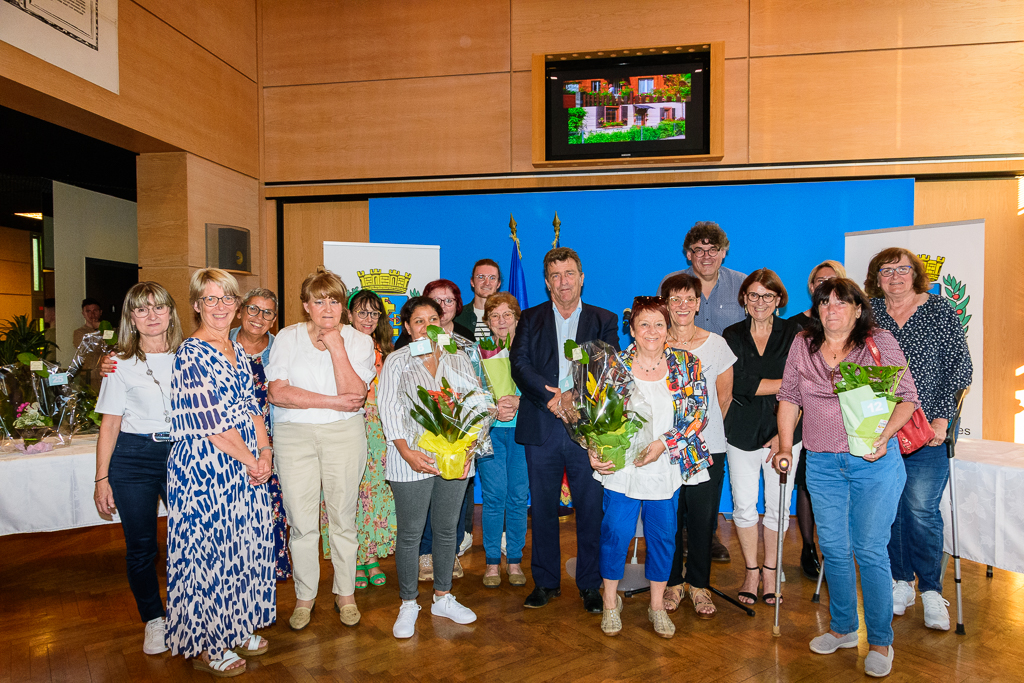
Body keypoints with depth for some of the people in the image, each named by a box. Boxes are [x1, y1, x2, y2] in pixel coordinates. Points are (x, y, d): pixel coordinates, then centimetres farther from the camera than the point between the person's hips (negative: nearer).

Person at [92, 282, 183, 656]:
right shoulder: (122, 364, 1)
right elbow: (110, 424, 1)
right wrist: (102, 478, -3)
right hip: (133, 457, -1)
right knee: (140, 546, 6)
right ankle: (153, 620, 27)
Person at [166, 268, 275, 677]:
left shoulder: (237, 350, 10)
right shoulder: (191, 355, -14)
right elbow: (211, 424, -19)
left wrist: (265, 451, -2)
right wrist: (251, 460, -12)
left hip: (246, 465, 8)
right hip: (205, 467, -8)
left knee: (245, 543, 15)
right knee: (207, 550, 5)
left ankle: (237, 628, 34)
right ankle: (204, 647, 24)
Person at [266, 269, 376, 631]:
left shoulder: (359, 340, 1)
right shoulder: (288, 337, 2)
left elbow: (354, 395, -12)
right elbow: (277, 392, -9)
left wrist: (336, 346, -14)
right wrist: (332, 401, -14)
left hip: (344, 434, 0)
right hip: (294, 435, 0)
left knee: (343, 517, 9)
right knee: (301, 522, 5)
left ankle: (345, 593, 27)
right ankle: (305, 596, 25)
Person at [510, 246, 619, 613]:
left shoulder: (604, 320, 8)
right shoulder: (530, 319, 10)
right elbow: (520, 364, -4)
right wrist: (552, 397, -17)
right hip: (541, 428, 1)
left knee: (590, 509, 5)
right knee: (543, 509, 9)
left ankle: (590, 585, 21)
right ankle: (545, 582, 25)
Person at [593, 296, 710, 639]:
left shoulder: (687, 364, 0)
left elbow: (698, 414, -4)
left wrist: (664, 443, -14)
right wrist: (595, 452, -11)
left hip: (666, 469, 1)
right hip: (620, 469, -1)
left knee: (663, 536, 12)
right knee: (615, 533, 4)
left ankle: (657, 605, 31)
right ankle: (610, 601, 26)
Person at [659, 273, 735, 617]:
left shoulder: (716, 344, 1)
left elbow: (724, 397, 9)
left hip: (707, 448, 0)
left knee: (703, 520, 6)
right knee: (669, 518, 6)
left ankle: (699, 584, 26)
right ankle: (673, 582, 26)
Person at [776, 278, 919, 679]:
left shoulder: (880, 344, -3)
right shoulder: (802, 345, 5)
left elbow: (907, 397, -2)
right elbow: (789, 397, 11)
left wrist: (885, 435, -18)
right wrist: (785, 446, 5)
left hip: (874, 462, -3)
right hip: (822, 464, 3)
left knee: (870, 550, -1)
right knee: (833, 548, 11)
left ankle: (880, 641, 16)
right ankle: (843, 628, 30)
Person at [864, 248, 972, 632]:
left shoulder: (941, 313, 3)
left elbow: (960, 369, 0)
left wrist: (941, 418, -9)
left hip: (927, 429, -2)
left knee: (921, 508, -4)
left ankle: (931, 591, 13)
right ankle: (901, 582, 22)